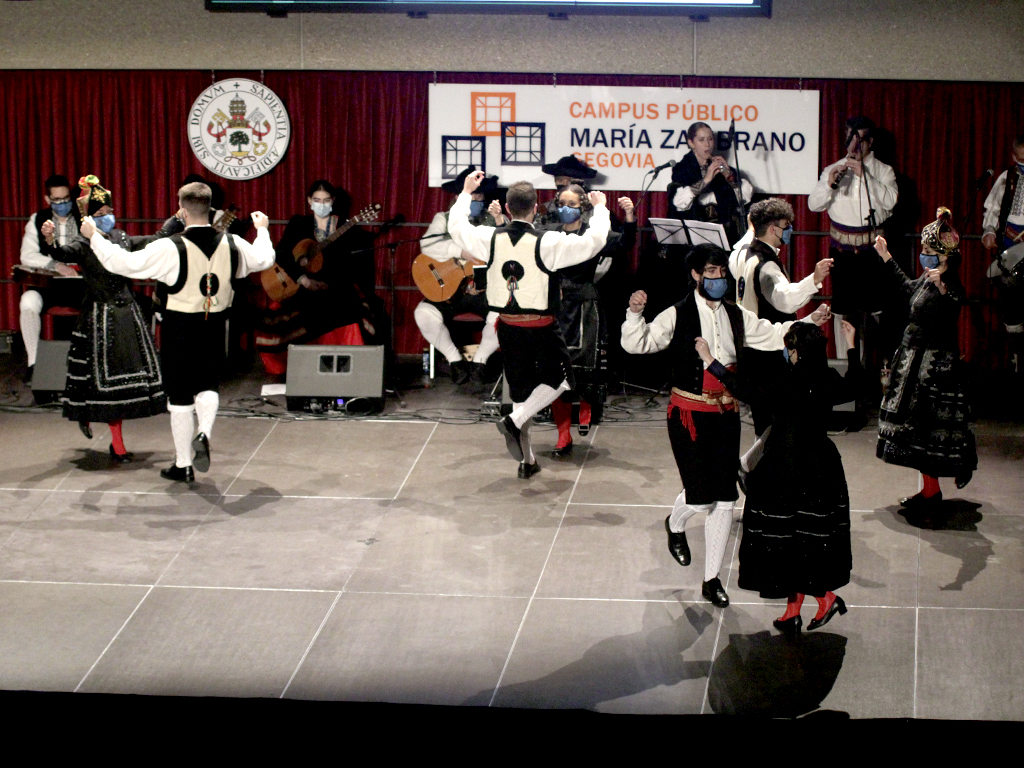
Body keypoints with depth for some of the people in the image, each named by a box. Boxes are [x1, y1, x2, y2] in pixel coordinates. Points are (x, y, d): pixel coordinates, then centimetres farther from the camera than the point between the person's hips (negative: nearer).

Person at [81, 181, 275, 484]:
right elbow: (264, 259, 17)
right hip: (216, 325, 4)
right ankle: (204, 433, -8)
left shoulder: (170, 249, -17)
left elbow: (124, 263, -13)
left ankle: (183, 466, 14)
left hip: (180, 327, -4)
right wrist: (262, 229, 37)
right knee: (208, 385, 21)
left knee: (180, 394, 7)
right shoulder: (231, 244, -3)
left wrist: (94, 236, 0)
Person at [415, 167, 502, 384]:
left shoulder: (493, 220, 9)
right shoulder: (444, 219, 8)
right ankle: (455, 360, -8)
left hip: (484, 291, 0)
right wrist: (461, 252, -23)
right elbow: (427, 244, -12)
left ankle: (479, 360, -6)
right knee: (424, 313, -27)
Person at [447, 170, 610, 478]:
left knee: (521, 388, 15)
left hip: (508, 326, 5)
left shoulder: (490, 239, -6)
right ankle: (515, 421, -7)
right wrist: (600, 208, 4)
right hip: (540, 327, -5)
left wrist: (466, 192, 26)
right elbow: (594, 240, -13)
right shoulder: (547, 244, -18)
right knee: (559, 379, 14)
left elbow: (456, 227, 13)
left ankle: (527, 459, 22)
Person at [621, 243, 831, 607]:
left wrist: (810, 322, 1)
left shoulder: (736, 317, 7)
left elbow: (773, 334, 13)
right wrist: (635, 314, -29)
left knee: (724, 498, 4)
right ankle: (675, 524, 32)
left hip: (726, 414, 5)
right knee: (700, 495, -8)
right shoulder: (677, 316, -7)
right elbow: (637, 344, -12)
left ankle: (712, 579, 16)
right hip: (689, 413, -5)